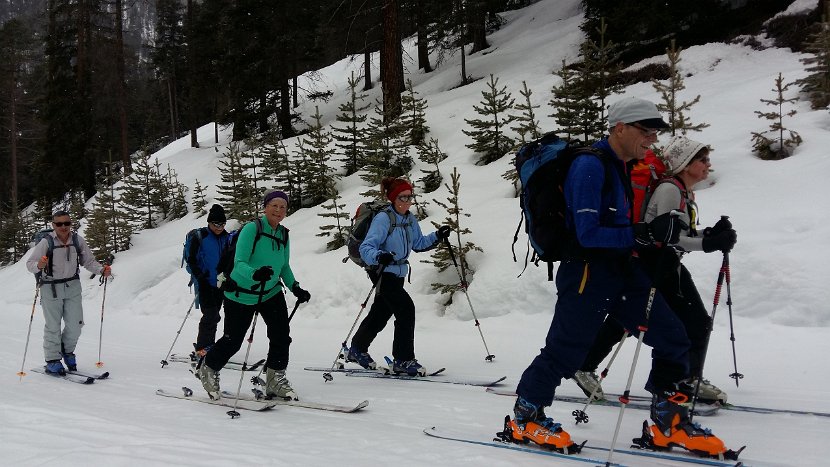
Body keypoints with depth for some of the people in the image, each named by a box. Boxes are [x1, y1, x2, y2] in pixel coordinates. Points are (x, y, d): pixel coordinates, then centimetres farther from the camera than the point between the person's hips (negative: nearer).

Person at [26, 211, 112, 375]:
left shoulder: (78, 240, -5)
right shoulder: (46, 242, -15)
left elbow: (89, 261, 3)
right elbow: (30, 263, -14)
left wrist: (102, 270, -13)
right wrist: (39, 265, -36)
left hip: (72, 286, 3)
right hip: (51, 288, -3)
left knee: (76, 324, 7)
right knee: (53, 326, 2)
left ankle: (67, 350, 33)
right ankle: (52, 361, 15)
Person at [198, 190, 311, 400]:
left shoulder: (284, 234, 0)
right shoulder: (252, 229, -19)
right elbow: (239, 263, -25)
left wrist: (295, 288, -3)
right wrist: (255, 274, -46)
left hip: (271, 293, 5)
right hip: (241, 295, -5)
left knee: (281, 334, -10)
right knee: (232, 340, 5)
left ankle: (276, 379, 5)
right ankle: (208, 369, 32)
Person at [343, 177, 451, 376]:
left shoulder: (410, 219, 5)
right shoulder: (383, 219, -20)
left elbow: (418, 243, 16)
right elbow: (366, 248, -26)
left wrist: (437, 236, 2)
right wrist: (379, 256, -46)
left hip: (398, 274, 9)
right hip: (383, 274, -9)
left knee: (381, 314, 18)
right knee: (406, 309, -17)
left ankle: (357, 350, 37)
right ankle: (403, 360, -8)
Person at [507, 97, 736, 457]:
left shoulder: (624, 167, 12)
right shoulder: (589, 166, -17)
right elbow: (587, 234, -23)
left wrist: (661, 233, 5)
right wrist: (643, 234, -29)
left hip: (623, 269, 9)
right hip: (588, 272, -9)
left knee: (673, 339, 6)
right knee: (565, 351, -1)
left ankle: (670, 423, 18)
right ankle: (525, 417, 19)